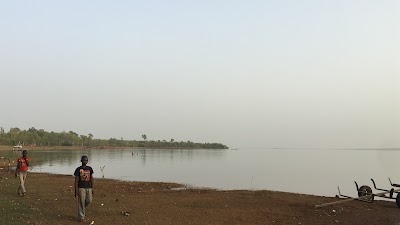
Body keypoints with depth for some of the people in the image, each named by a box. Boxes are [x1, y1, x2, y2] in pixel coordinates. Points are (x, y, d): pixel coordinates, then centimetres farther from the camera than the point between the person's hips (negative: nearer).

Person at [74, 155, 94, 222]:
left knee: (89, 201, 3)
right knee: (81, 202, -2)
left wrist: (92, 189, 10)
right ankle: (81, 217, 8)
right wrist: (76, 191, -9)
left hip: (88, 188, 4)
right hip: (81, 188, -4)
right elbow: (76, 180, -6)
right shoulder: (78, 169, -5)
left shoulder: (90, 168, 7)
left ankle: (81, 209, 31)